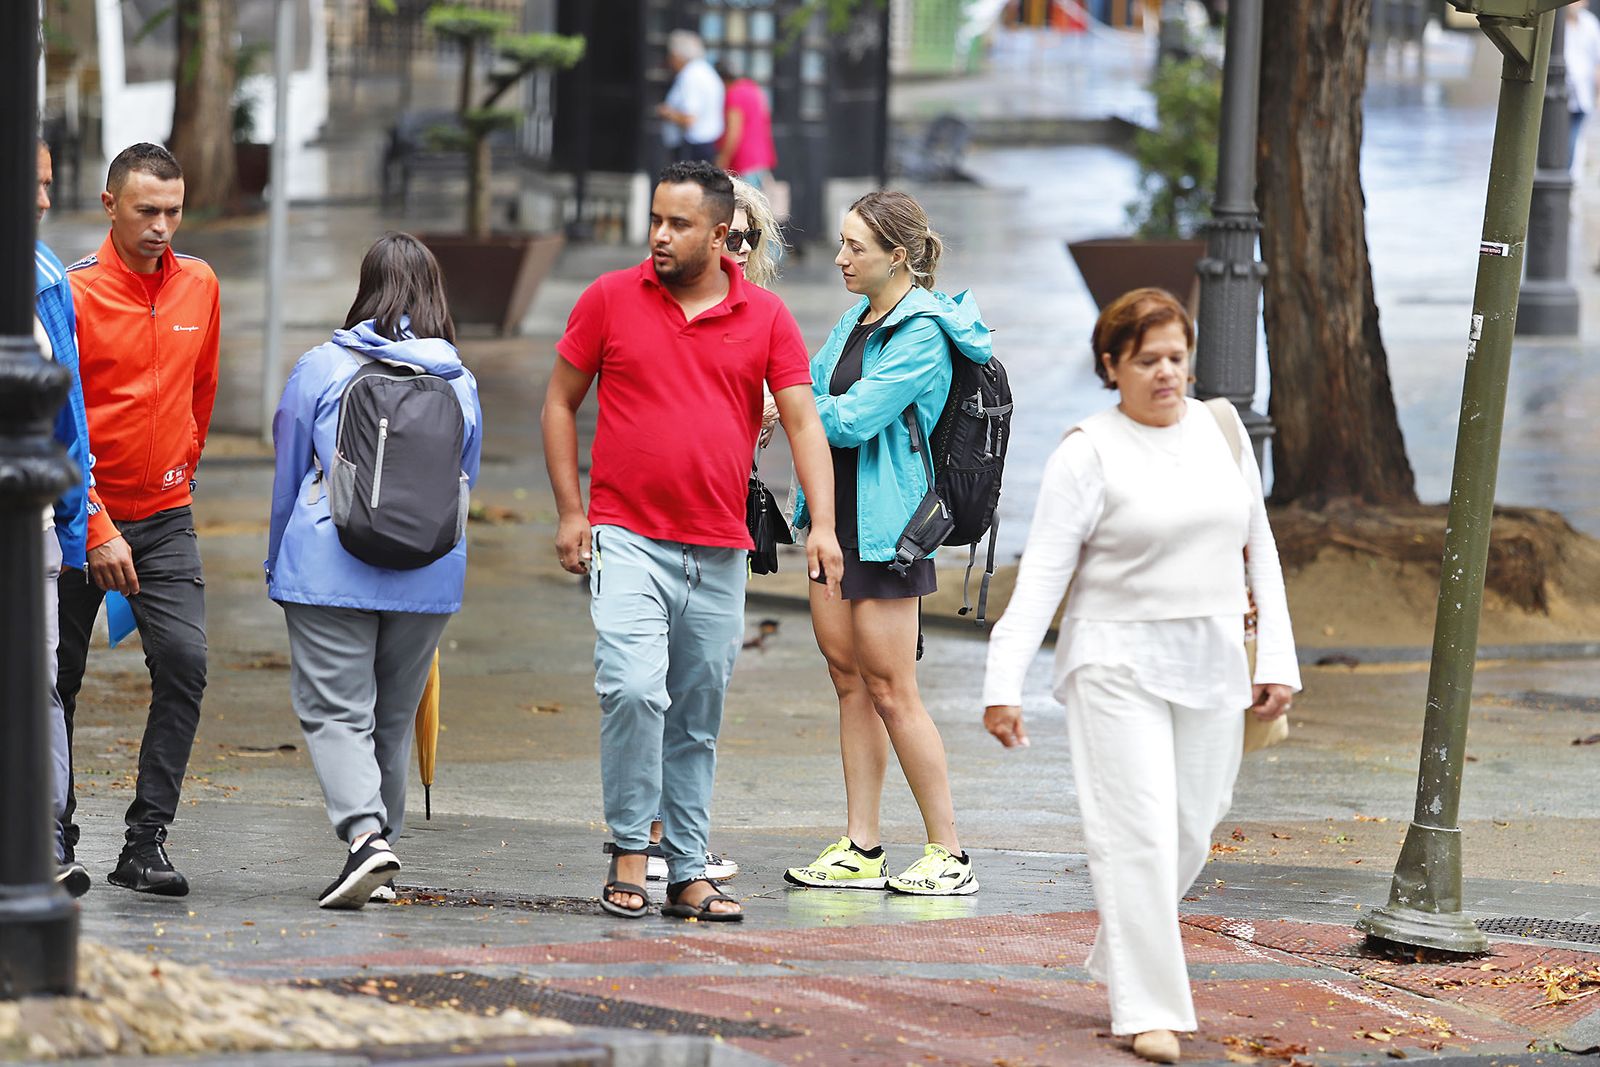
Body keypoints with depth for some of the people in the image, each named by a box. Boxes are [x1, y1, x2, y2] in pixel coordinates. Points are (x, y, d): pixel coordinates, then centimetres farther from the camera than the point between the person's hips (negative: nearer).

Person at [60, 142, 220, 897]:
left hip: (165, 516, 3)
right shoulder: (74, 292, -12)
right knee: (59, 677, 6)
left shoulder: (200, 286, 3)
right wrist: (97, 531, -20)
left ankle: (146, 842, -11)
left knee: (184, 662, -14)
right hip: (82, 516, -3)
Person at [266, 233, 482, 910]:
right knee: (395, 717, 15)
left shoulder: (321, 368, -4)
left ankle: (365, 833, -24)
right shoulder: (459, 383, 4)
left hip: (331, 568, -3)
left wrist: (276, 567, 17)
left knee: (334, 710, -5)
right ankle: (381, 838, 22)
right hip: (430, 576, 3)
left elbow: (288, 476, 5)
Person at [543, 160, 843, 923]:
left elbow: (802, 421, 1)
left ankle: (688, 874, 15)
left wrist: (823, 524, -12)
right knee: (634, 689, -20)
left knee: (698, 719, 8)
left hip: (719, 552, 2)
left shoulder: (765, 317, 4)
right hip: (625, 538, -2)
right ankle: (628, 852, -7)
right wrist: (570, 512, 0)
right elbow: (560, 403, 8)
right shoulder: (611, 299, 2)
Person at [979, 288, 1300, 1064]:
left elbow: (1258, 549, 14)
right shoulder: (1088, 454, -7)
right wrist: (1004, 683, -16)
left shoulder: (1222, 431, 8)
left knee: (1191, 833, 8)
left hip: (1209, 668, 5)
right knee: (1139, 834, -8)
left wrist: (1277, 658, 7)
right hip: (1119, 667, -5)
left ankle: (1119, 960, 29)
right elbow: (1042, 573, -9)